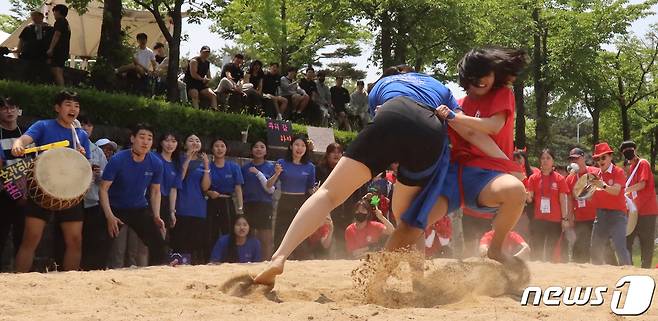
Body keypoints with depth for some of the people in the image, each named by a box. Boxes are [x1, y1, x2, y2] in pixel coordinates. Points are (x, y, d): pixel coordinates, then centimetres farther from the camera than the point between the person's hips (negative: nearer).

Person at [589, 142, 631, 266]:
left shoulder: (618, 172, -5)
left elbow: (616, 191, -21)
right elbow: (592, 197, 15)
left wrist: (603, 185, -37)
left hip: (616, 214, -7)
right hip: (600, 215, 7)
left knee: (620, 248, -17)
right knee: (595, 249, 10)